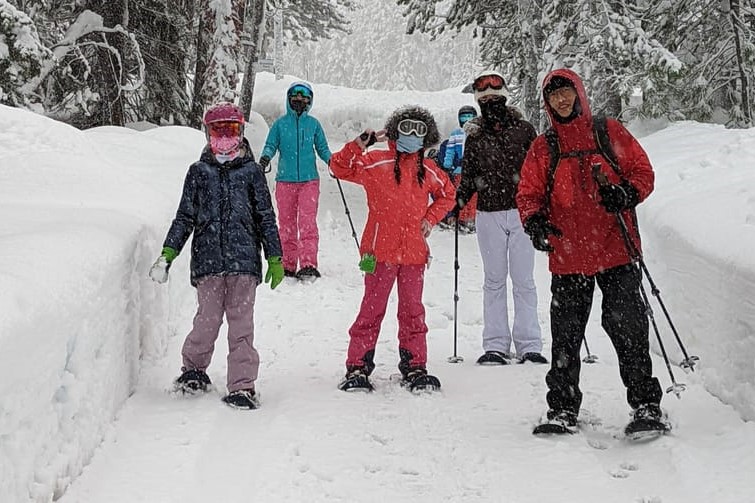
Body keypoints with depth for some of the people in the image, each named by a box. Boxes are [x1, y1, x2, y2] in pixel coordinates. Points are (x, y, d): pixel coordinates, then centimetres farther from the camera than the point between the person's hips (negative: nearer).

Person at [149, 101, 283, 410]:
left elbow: (266, 217, 11)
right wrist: (167, 254, 6)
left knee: (241, 323, -3)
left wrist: (275, 259, 9)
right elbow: (185, 217, 13)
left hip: (244, 259, 0)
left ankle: (242, 386, 2)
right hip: (208, 258, 1)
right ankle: (194, 368, 25)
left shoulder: (251, 171, 9)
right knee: (208, 319, -1)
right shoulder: (199, 172, 11)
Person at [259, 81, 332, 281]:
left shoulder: (313, 124, 9)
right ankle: (287, 266, 13)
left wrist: (330, 160, -5)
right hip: (285, 180, 1)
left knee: (308, 223, -12)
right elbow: (271, 145, 7)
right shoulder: (280, 124, 8)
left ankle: (308, 265, -15)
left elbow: (322, 148, 14)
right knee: (286, 224, 5)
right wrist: (266, 156, -14)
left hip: (309, 180, -1)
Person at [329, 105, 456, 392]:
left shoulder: (428, 170, 10)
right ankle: (357, 368, 8)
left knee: (413, 311, 10)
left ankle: (415, 368, 19)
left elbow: (447, 194, 26)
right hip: (381, 251, -4)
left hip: (414, 252, 4)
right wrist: (360, 144, -18)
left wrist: (429, 218, 12)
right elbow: (339, 167, -7)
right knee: (372, 309, 0)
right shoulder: (375, 163, -2)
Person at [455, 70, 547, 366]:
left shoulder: (523, 130, 4)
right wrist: (457, 201, 0)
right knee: (494, 280, 5)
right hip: (489, 215, 2)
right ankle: (495, 345, 8)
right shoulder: (475, 137, 9)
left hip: (521, 211, -2)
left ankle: (529, 345, 2)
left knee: (523, 280, -1)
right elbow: (469, 177, 16)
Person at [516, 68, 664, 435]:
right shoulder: (542, 148, 10)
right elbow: (528, 194, 8)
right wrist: (535, 222, -13)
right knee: (565, 335, 4)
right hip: (567, 255, 2)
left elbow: (643, 172, 6)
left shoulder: (610, 133, 7)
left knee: (627, 326, -4)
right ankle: (562, 408, 13)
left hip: (615, 252, -2)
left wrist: (626, 194, -16)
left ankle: (646, 403, 6)